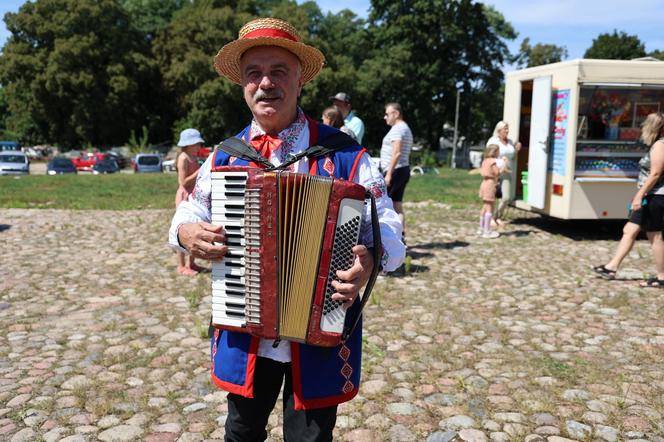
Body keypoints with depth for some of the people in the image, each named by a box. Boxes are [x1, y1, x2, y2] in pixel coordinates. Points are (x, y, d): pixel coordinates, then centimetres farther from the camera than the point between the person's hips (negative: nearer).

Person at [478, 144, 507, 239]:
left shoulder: (485, 161, 12)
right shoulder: (493, 162, -14)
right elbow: (497, 173, -17)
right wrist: (504, 165, -6)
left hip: (484, 184, 9)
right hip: (490, 185, -9)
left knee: (485, 207, 17)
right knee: (490, 208, -5)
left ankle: (482, 228, 24)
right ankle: (487, 231, -5)